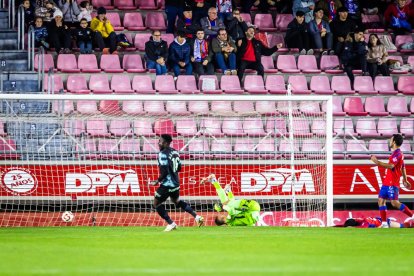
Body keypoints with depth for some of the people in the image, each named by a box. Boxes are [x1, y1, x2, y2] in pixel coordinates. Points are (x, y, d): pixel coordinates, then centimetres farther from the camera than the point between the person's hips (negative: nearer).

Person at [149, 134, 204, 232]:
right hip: (176, 183, 8)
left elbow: (164, 172, -25)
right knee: (177, 201, 30)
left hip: (166, 185, -8)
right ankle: (196, 217, 24)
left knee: (157, 204, 9)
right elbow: (179, 168, 14)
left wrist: (157, 181, -14)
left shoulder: (163, 154, -20)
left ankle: (171, 224, 7)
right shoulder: (174, 152, 6)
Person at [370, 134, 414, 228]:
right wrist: (405, 180, 30)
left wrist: (378, 162, -29)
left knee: (395, 203, -12)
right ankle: (384, 223, 3)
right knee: (381, 201, 4)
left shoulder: (397, 153, -14)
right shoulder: (396, 153, 18)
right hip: (387, 182, 10)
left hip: (392, 184, -10)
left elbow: (391, 166, -27)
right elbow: (403, 168, 25)